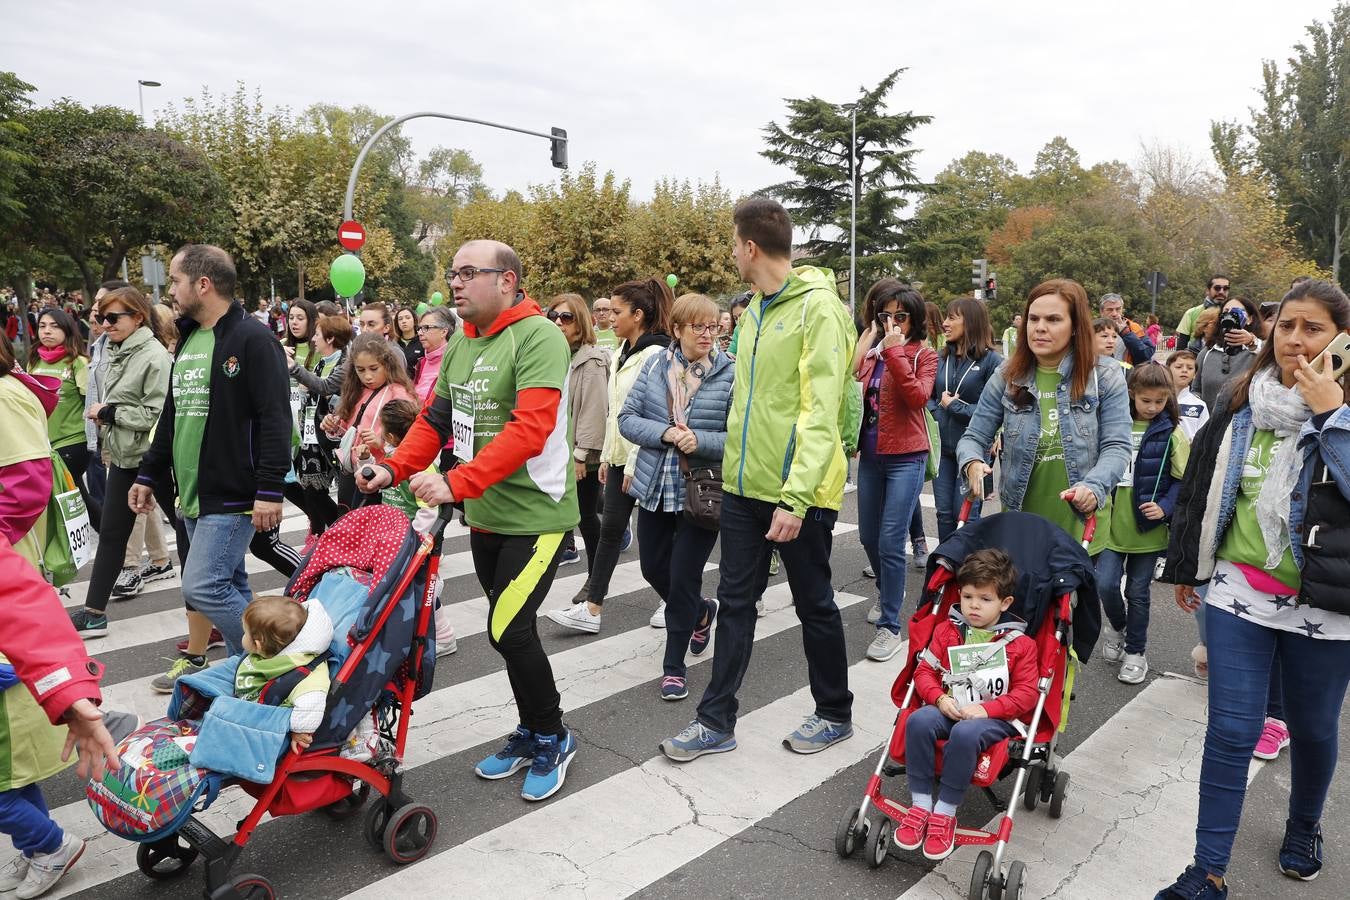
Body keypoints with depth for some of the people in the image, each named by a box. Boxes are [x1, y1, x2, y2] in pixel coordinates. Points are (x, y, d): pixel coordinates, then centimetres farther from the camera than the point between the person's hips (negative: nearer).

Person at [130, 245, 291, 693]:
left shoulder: (251, 338, -13)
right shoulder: (187, 340, 15)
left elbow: (274, 420, -19)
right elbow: (172, 416, 23)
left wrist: (269, 490, -22)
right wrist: (148, 475, 22)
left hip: (233, 496, -8)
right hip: (194, 492, 9)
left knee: (204, 588, -11)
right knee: (227, 585, 16)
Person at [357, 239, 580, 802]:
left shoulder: (538, 337, -16)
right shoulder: (460, 342, 9)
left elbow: (530, 429, -27)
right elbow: (436, 417, 12)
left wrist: (457, 483, -31)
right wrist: (394, 468, -5)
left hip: (535, 513, -7)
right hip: (484, 513, 8)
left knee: (508, 630, -10)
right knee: (510, 629, 14)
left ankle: (553, 740, 14)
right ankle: (532, 733, 32)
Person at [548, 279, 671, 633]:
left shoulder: (655, 354, -16)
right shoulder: (622, 353, 12)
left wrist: (635, 465, -19)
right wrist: (607, 456, 16)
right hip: (620, 456, 8)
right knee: (611, 528, 7)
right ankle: (591, 610, 10)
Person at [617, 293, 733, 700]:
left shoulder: (730, 374, -9)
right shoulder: (655, 365, 0)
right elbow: (627, 418, -2)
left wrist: (701, 441, -25)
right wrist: (665, 433, -18)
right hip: (655, 488, 4)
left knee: (683, 578, 1)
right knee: (654, 569, 17)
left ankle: (674, 665, 19)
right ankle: (702, 611, 46)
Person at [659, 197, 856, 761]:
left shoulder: (818, 308, -14)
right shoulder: (755, 308, 12)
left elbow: (821, 412, -20)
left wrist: (796, 496, -24)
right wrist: (735, 462, 12)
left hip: (797, 490, -7)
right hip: (745, 483, 8)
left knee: (814, 603, 9)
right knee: (735, 601, 12)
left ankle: (835, 714, 30)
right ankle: (717, 721, 23)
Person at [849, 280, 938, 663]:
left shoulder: (924, 354, -2)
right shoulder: (872, 353, 8)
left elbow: (918, 397, -20)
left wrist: (895, 352, -22)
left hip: (905, 456, -5)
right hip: (871, 455, 5)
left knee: (890, 542, -9)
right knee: (868, 537, 16)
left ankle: (890, 626, 2)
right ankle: (888, 592, 43)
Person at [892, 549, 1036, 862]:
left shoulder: (1020, 643, 1)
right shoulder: (948, 630, 10)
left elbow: (1027, 694, -3)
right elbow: (924, 670, 9)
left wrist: (986, 709, -17)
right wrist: (940, 699, -12)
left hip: (994, 716, -3)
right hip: (950, 708, 3)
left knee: (965, 734, -37)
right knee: (918, 721, -30)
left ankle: (945, 813, -21)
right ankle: (920, 803, -19)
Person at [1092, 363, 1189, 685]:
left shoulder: (1171, 433, -3)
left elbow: (1183, 480, -2)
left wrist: (1165, 508, -16)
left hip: (1148, 527, -1)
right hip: (1112, 522, 1)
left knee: (1138, 592, 8)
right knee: (1106, 584, -5)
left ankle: (1135, 652, 26)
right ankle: (1116, 625, 27)